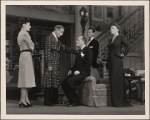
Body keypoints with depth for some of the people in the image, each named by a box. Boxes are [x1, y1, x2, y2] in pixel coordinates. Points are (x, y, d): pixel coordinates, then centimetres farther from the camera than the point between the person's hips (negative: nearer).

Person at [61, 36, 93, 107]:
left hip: (83, 73, -8)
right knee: (64, 83, -10)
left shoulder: (88, 51, -5)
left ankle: (75, 101, -15)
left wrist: (79, 71, -22)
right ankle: (71, 100, -1)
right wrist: (71, 70, 6)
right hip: (76, 72, 8)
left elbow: (88, 64, -15)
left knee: (70, 81, -30)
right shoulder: (79, 52, 21)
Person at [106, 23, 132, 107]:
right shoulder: (111, 40, 18)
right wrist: (107, 64, 13)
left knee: (117, 80, -7)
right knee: (112, 81, 7)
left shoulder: (120, 37, -3)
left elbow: (128, 46, -15)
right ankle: (114, 101, 12)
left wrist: (123, 54, -12)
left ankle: (119, 101, -1)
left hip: (117, 61, -8)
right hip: (111, 61, 8)